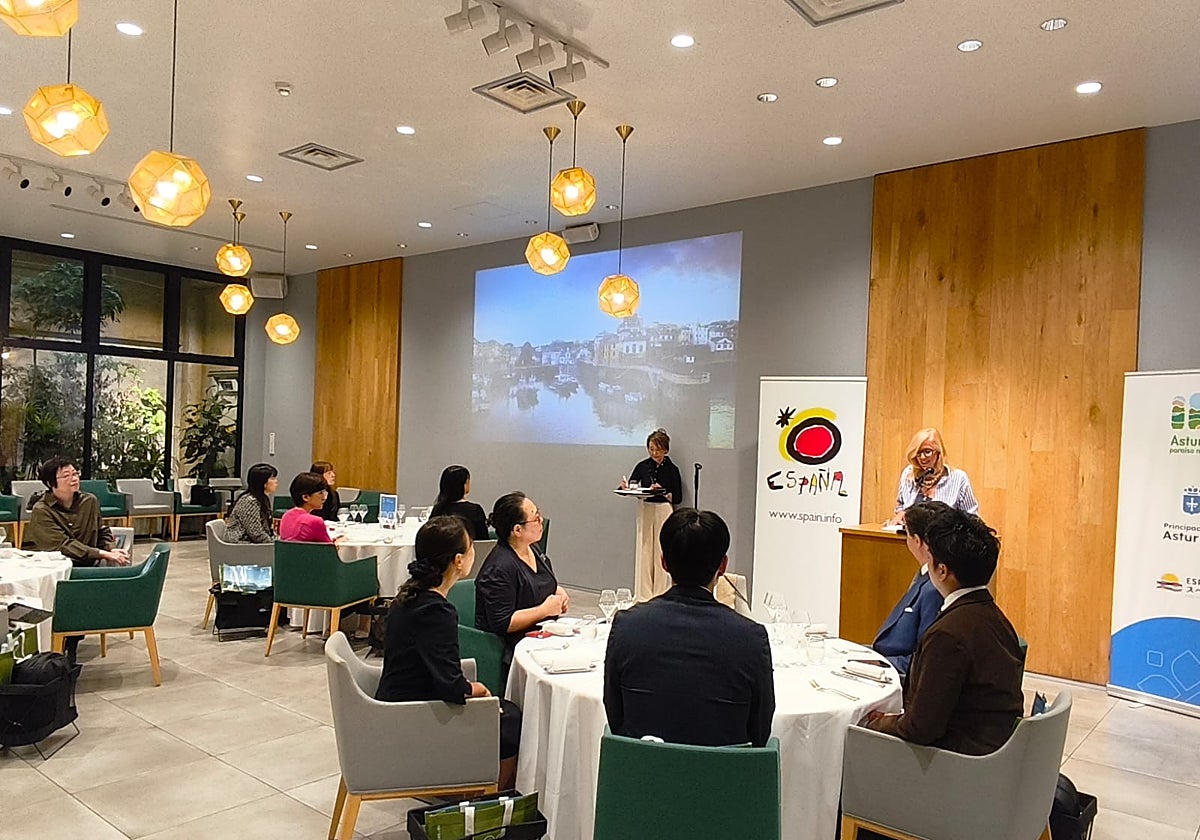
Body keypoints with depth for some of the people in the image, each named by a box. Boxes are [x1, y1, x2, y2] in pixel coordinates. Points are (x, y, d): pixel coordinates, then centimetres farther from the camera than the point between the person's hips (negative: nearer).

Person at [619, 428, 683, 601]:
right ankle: (643, 596, 15)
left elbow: (678, 498, -3)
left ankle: (661, 597, 9)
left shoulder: (672, 470, -4)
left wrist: (663, 492, -18)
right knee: (644, 553, 6)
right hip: (645, 510, 3)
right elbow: (630, 487, 8)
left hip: (664, 511, -3)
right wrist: (625, 487, -14)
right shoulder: (642, 466, 3)